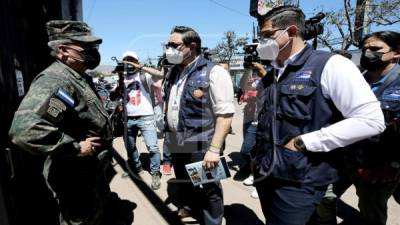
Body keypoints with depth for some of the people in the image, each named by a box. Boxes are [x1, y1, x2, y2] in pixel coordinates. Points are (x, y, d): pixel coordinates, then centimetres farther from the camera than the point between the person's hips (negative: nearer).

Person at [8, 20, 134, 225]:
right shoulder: (54, 81, -26)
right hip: (77, 178, -9)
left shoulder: (81, 77, 6)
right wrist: (76, 147, -31)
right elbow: (24, 130, -41)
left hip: (96, 170, 9)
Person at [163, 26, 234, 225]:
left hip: (201, 145, -7)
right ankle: (188, 205, 52)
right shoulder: (173, 72, 8)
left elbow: (225, 114, -20)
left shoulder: (213, 73, -16)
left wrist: (214, 149, -23)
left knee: (209, 189, 11)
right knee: (183, 181, 26)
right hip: (177, 143, 7)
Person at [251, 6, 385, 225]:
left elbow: (371, 120, -18)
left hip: (298, 181, -7)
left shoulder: (329, 65, -12)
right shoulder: (272, 75, 9)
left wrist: (303, 142, -19)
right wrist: (257, 157, 12)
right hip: (265, 174, 7)